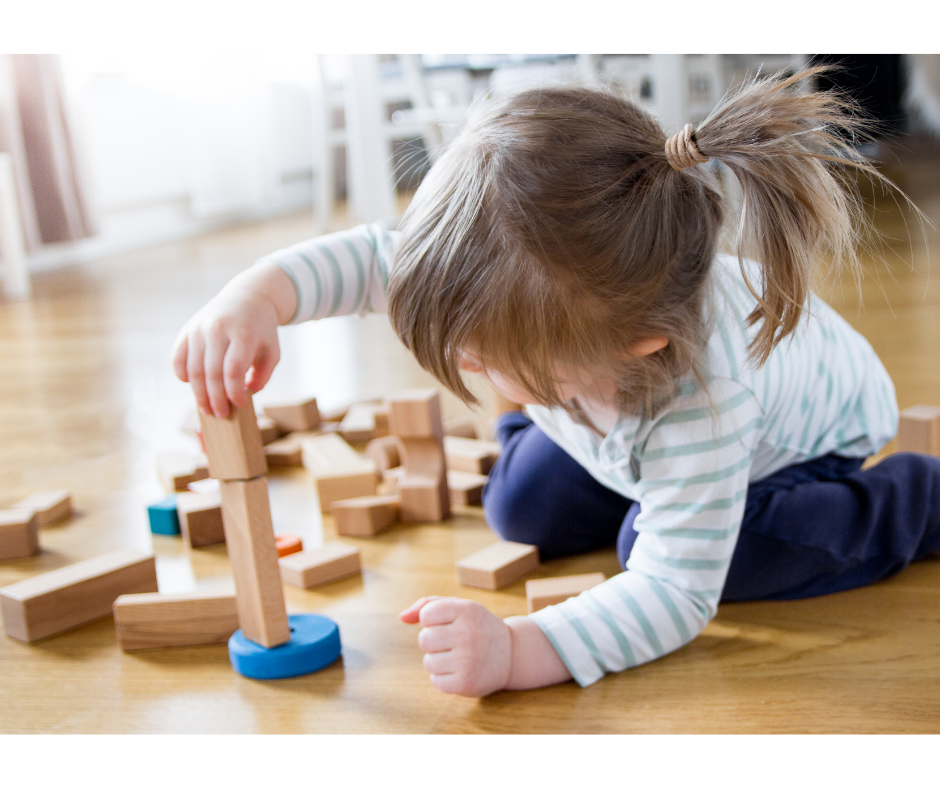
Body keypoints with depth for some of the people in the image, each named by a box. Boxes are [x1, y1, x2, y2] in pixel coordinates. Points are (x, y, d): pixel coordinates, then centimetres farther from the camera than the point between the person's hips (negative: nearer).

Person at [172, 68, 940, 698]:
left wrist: (518, 652, -57)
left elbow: (674, 593, -44)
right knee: (523, 512, 0)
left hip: (807, 428, -4)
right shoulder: (539, 283, -36)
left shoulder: (702, 403, -49)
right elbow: (380, 257, -26)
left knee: (655, 544, -27)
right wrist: (259, 294, -45)